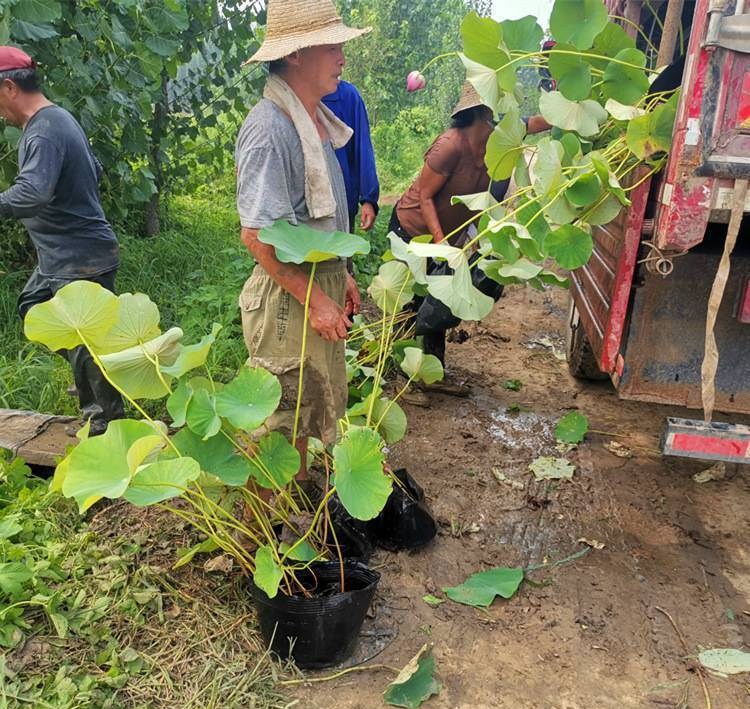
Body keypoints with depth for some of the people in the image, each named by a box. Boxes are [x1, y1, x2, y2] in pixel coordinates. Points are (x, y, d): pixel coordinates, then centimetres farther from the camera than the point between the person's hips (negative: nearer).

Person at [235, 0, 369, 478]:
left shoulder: (316, 119, 8)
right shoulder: (269, 127, -21)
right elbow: (258, 235, -24)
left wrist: (342, 276, 17)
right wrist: (317, 300, -20)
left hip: (321, 283, 9)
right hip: (287, 296, -9)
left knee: (310, 408, 23)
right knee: (276, 423, 5)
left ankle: (300, 490, 43)